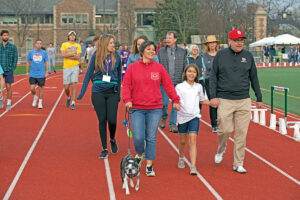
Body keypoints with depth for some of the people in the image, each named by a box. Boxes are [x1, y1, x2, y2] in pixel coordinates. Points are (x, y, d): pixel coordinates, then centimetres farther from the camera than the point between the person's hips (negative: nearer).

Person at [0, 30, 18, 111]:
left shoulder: (13, 47, 0)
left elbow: (15, 58, 0)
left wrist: (12, 69, -7)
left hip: (8, 70, -2)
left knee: (8, 87, -1)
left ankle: (9, 103, 5)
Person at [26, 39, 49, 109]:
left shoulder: (44, 52, 1)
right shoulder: (31, 52, 3)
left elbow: (47, 63, 4)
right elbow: (28, 62, 10)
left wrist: (46, 72, -3)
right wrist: (27, 72, 5)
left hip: (41, 75, -1)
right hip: (32, 75, 1)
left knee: (40, 89, 4)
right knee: (32, 88, -5)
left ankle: (40, 103, 17)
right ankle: (35, 97, 25)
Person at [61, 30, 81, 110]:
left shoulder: (78, 46, 7)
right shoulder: (64, 45, 6)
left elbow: (78, 57, -5)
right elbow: (63, 55, -10)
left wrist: (68, 56, -10)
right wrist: (73, 54, -9)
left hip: (75, 67, 0)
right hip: (66, 68, 0)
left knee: (74, 84, -11)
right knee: (66, 87, 1)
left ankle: (73, 103, -8)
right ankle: (69, 97, 33)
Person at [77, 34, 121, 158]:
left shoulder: (117, 58, 5)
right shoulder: (95, 57, 1)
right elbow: (88, 74, 5)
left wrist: (119, 93, 14)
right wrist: (82, 92, 2)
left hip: (112, 92, 1)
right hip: (98, 92, -1)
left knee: (112, 120, -7)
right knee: (102, 120, 1)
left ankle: (112, 139, 25)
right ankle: (104, 149, 11)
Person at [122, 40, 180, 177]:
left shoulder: (159, 68, 6)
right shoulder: (132, 67, 3)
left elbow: (168, 85, 7)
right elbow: (126, 85, 1)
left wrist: (175, 100, 0)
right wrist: (127, 100, -13)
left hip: (155, 109, 1)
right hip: (137, 108, -1)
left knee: (151, 138, 1)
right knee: (138, 137, -7)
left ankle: (149, 166, 11)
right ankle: (139, 155, 24)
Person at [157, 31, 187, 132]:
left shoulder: (182, 52, 7)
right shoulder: (161, 51, 6)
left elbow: (185, 67, 9)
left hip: (178, 82, 1)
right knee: (164, 103, -3)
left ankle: (172, 124, 11)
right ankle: (164, 118, 26)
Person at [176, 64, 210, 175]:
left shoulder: (199, 87, 7)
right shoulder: (180, 87, -3)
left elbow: (202, 100, 23)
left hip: (194, 117, 1)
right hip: (182, 117, -1)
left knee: (193, 140, -12)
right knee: (182, 141, 14)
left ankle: (193, 166, -16)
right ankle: (181, 158, 42)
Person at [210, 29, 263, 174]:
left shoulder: (248, 56, 7)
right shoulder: (221, 55, 2)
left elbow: (254, 78, 14)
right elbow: (213, 77, 5)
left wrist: (259, 98, 13)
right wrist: (213, 96, -4)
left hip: (244, 101, 2)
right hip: (224, 100, -2)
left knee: (241, 133, 1)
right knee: (225, 130, -4)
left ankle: (238, 164, 11)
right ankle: (221, 149, 29)